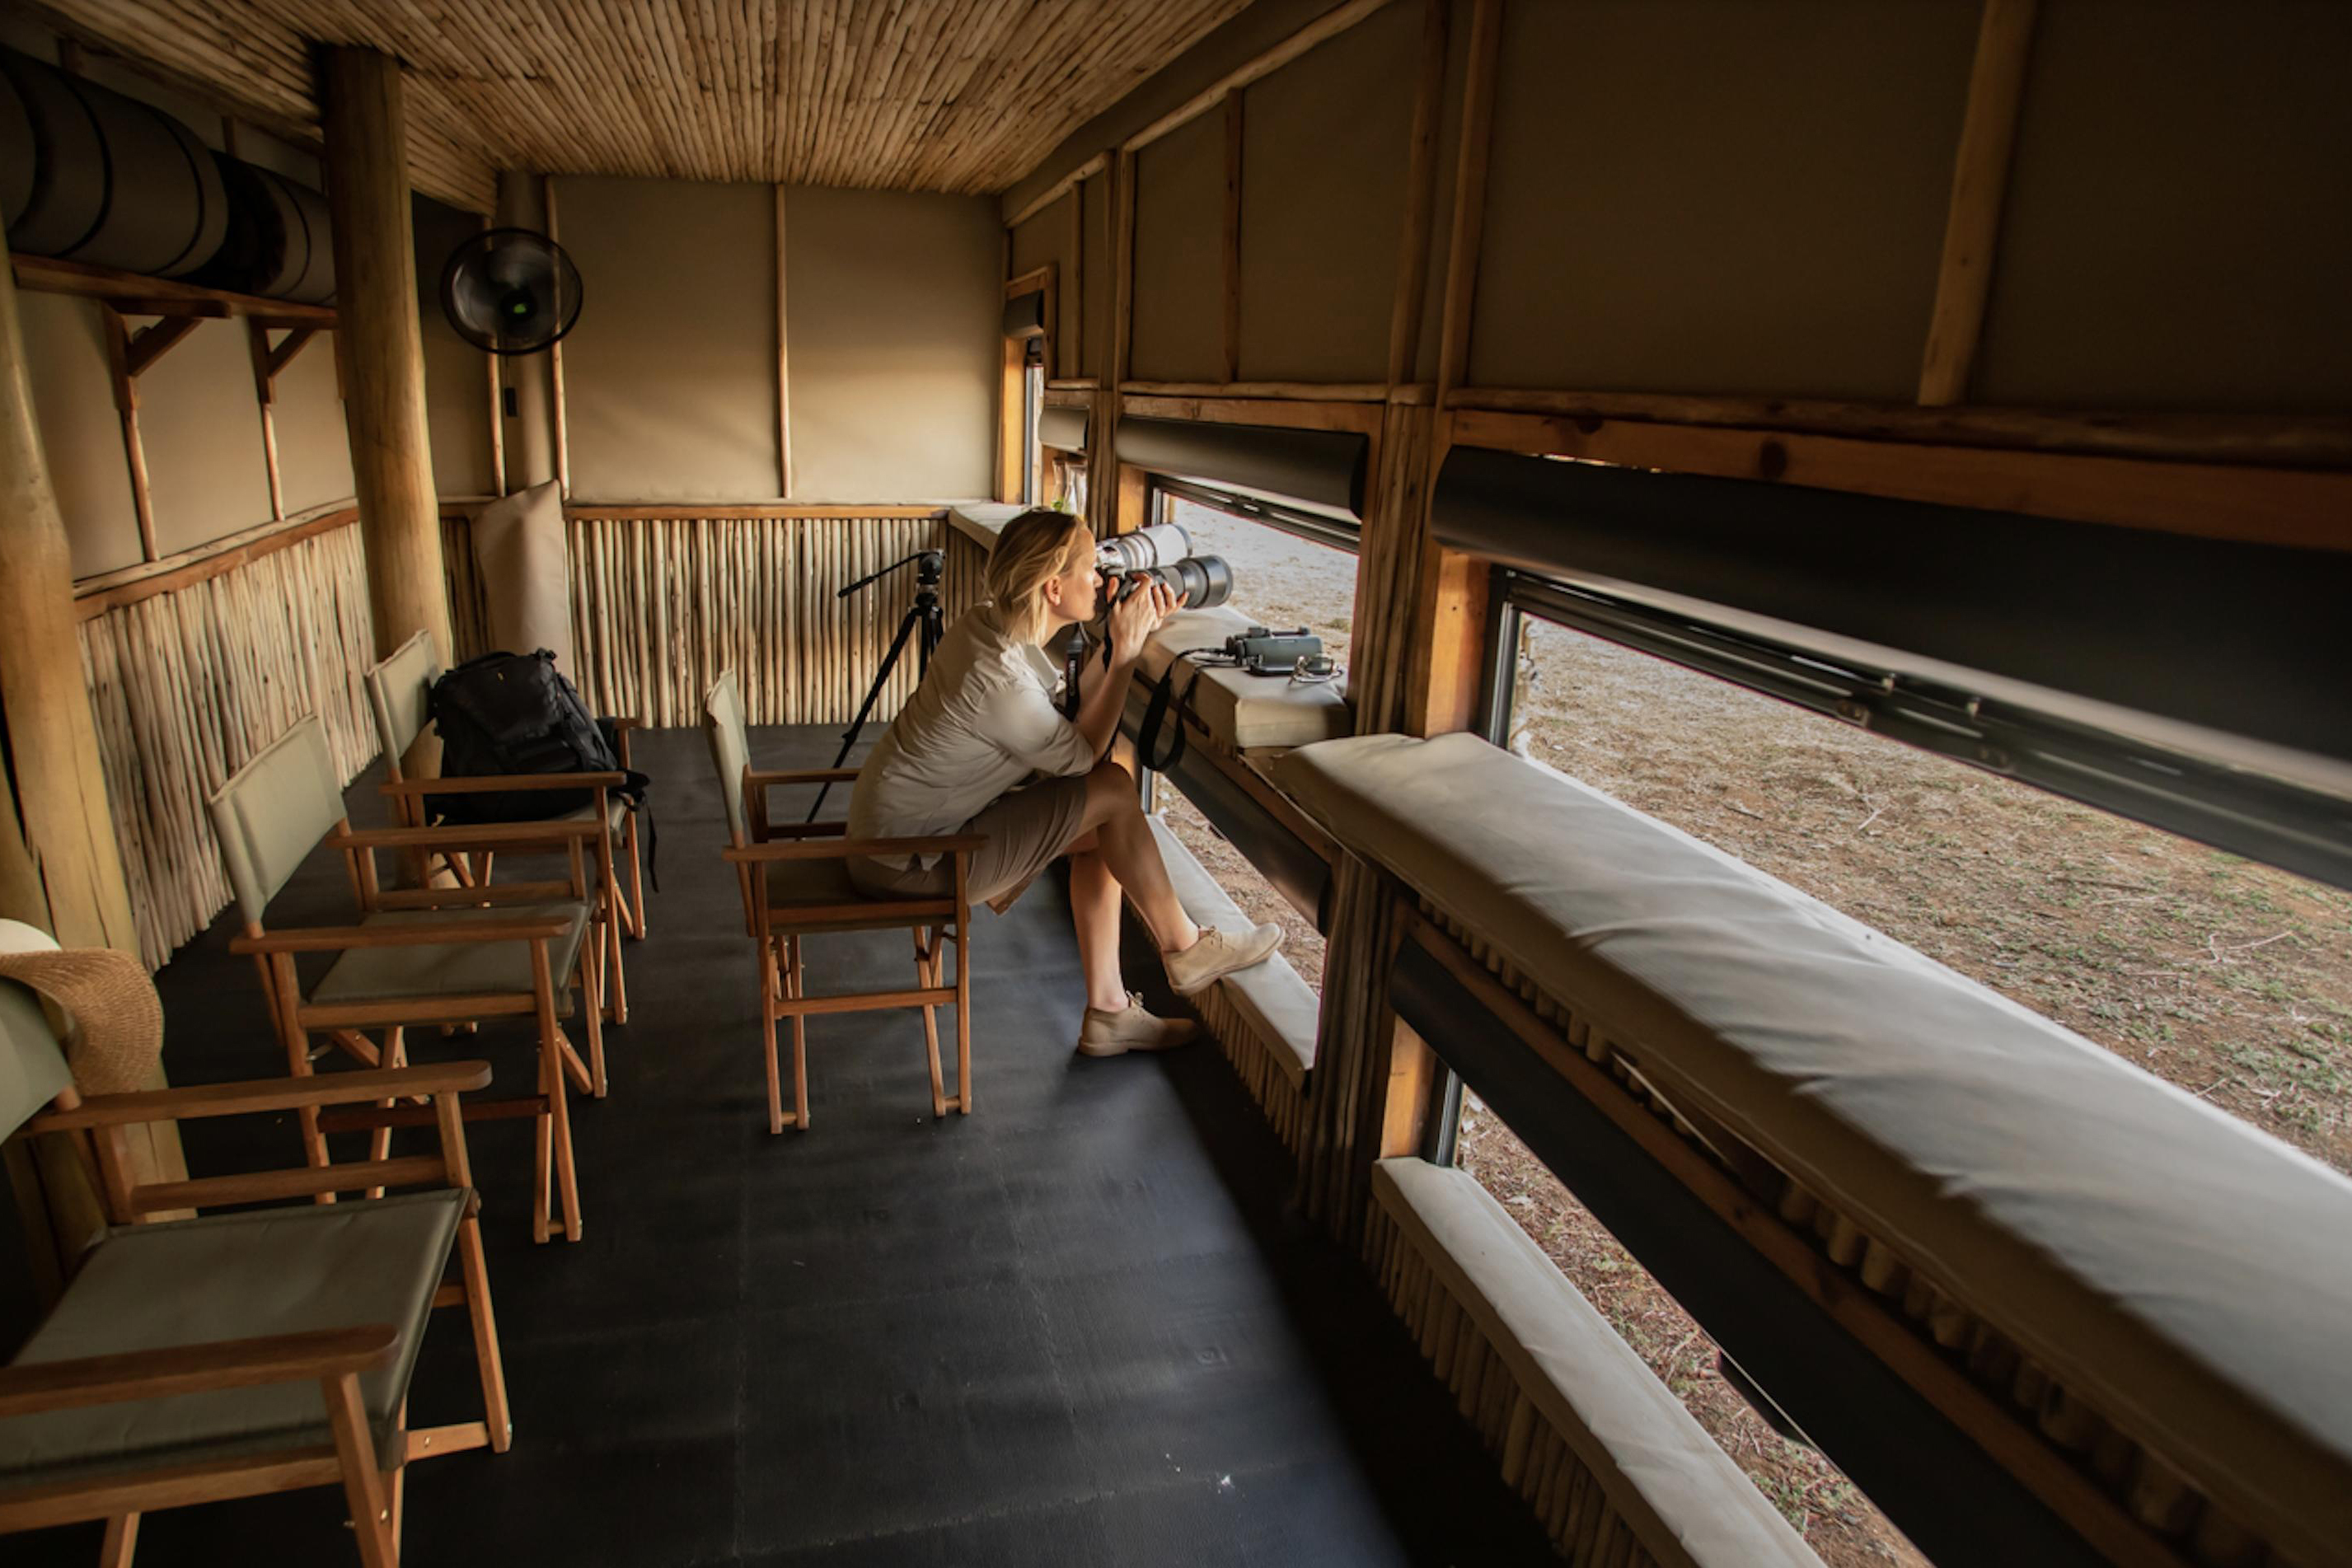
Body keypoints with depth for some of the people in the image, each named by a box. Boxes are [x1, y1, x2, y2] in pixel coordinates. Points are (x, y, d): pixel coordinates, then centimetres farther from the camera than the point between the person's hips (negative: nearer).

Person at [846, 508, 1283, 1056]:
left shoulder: (987, 623, -1)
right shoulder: (1002, 681, -29)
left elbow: (1075, 718, 7)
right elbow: (1081, 755, -12)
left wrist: (1131, 638, 0)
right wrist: (1126, 653, -11)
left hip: (894, 822, 10)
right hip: (906, 862, -9)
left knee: (1100, 832, 7)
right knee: (1112, 790, -11)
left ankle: (1108, 1011, 11)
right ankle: (1185, 948, 7)